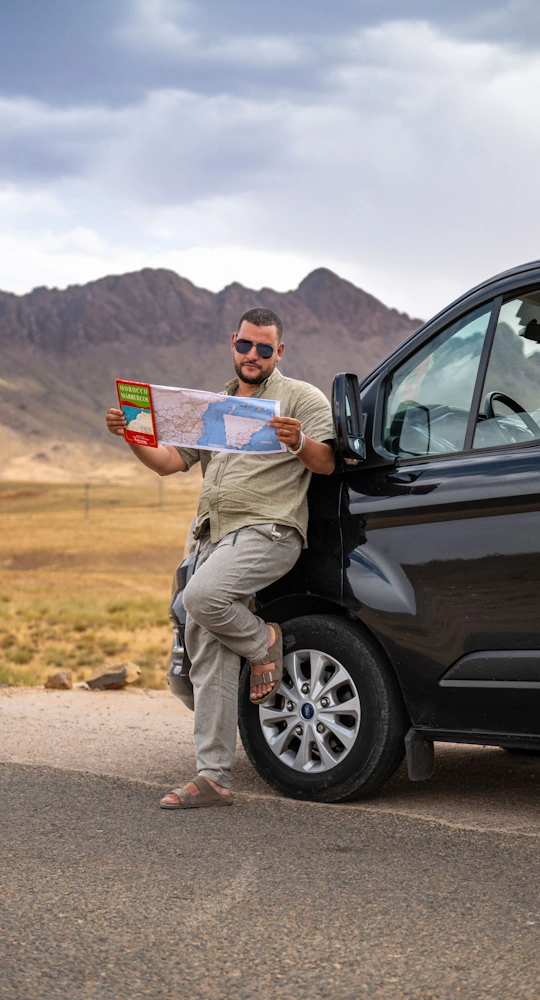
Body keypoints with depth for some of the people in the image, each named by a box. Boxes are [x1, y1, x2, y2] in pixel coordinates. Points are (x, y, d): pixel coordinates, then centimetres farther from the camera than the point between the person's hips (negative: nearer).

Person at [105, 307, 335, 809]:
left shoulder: (300, 398, 5)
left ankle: (264, 643, -2)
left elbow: (326, 463, -5)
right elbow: (168, 460, 18)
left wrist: (300, 442, -26)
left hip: (268, 531, -7)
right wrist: (131, 435, 0)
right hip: (216, 536, 7)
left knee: (201, 595, -32)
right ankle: (213, 777, 4)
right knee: (208, 657, 2)